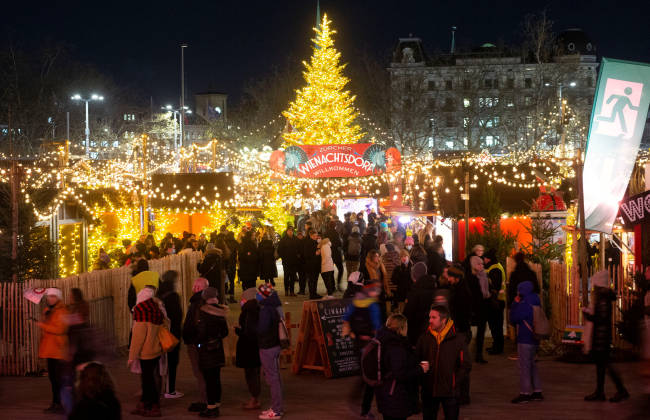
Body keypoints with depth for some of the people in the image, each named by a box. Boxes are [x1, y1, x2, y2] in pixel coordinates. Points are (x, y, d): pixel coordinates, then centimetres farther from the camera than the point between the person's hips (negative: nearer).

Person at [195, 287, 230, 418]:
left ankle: (212, 408, -1)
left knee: (209, 380, -3)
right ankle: (216, 405, 19)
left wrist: (196, 342, -1)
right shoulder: (220, 313, 3)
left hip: (206, 349, -6)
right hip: (218, 349, 6)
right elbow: (225, 332, 8)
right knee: (216, 379, 13)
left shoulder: (203, 313, -15)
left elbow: (201, 333, -18)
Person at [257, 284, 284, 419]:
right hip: (276, 345, 9)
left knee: (272, 379, -5)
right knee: (276, 377, 16)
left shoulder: (266, 309, -20)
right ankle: (277, 407, 25)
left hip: (267, 347, -9)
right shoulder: (276, 307, 9)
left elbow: (261, 329, -21)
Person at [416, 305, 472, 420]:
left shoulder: (458, 339, -6)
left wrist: (454, 382, -9)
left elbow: (465, 366, -3)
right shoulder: (424, 338, 0)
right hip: (428, 391, 2)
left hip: (450, 393, -2)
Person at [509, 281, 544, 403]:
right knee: (532, 366, 16)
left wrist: (515, 304, -4)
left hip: (525, 340, -10)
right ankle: (537, 392, 18)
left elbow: (514, 319, -12)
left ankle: (524, 393, -5)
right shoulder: (535, 304, 13)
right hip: (534, 339, 10)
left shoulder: (524, 305, -16)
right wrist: (517, 305, 13)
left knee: (524, 366, -6)